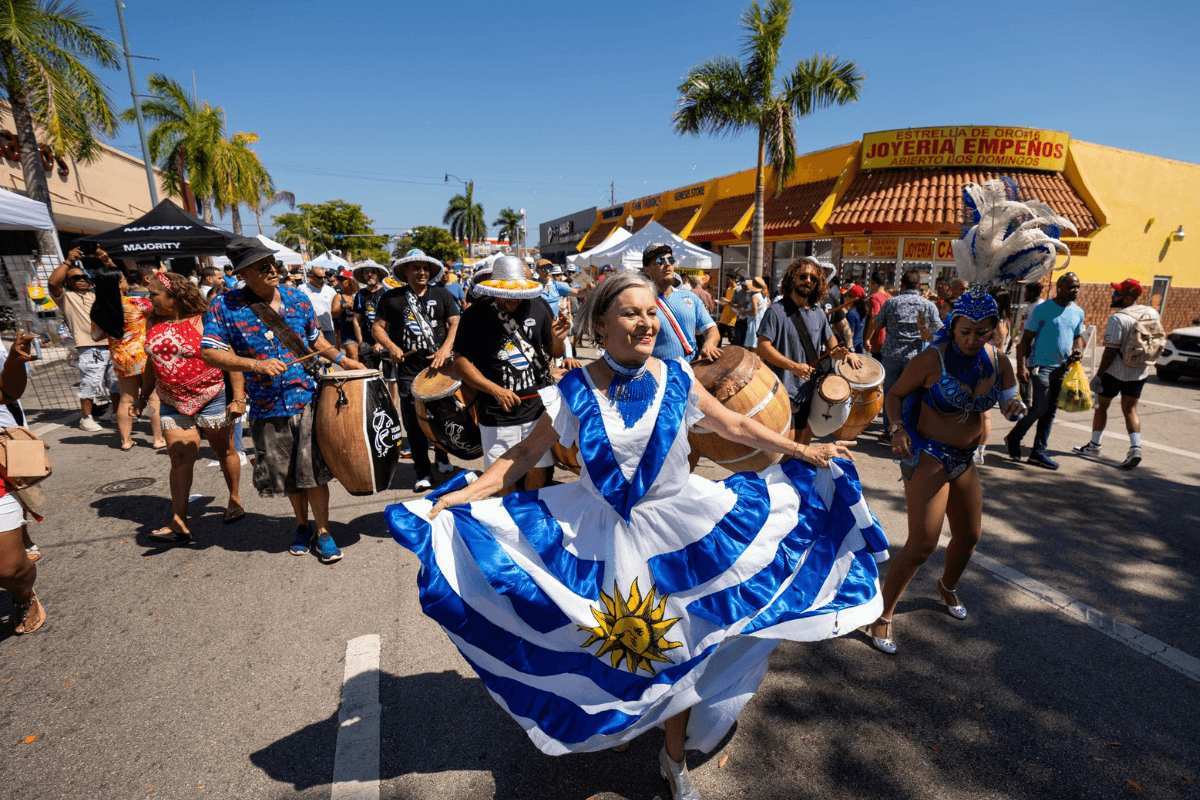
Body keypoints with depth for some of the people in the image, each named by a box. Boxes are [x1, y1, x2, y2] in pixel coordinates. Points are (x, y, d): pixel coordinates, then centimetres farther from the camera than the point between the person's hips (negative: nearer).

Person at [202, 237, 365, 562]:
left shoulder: (297, 298, 5)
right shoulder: (224, 307, -3)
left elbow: (316, 339, 17)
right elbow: (210, 353, -9)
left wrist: (342, 359, 3)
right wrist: (257, 365, -21)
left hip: (307, 398, 0)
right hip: (267, 407, 0)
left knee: (314, 468, -1)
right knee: (287, 475, 13)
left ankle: (322, 531, 15)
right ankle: (302, 525, 36)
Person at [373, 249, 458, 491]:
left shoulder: (441, 294, 9)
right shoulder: (392, 297, 6)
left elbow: (455, 323, 2)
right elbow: (377, 328, 7)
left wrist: (446, 348, -14)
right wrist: (391, 346, -13)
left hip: (440, 366, 1)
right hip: (409, 371, -1)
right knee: (414, 423, 1)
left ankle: (443, 457, 35)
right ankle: (423, 473, 12)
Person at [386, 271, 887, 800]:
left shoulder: (676, 379, -6)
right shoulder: (574, 391, -10)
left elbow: (735, 426, 6)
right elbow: (526, 453, -3)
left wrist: (802, 451, 4)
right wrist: (461, 495, -12)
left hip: (679, 527, 1)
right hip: (598, 535, 0)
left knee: (675, 642, 12)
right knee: (610, 642, 16)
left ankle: (674, 757, 41)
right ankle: (618, 721, 53)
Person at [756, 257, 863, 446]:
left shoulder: (818, 312, 12)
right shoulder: (776, 310, -8)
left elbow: (830, 339, 22)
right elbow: (763, 347, -16)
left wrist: (835, 352, -3)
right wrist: (794, 366, -24)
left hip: (809, 389, 7)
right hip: (783, 390, -7)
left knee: (804, 439, 16)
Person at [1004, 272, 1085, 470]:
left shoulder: (1078, 312, 11)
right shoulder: (1043, 310, -7)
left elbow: (1077, 336, 25)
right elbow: (1026, 338, -7)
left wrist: (1078, 350, 0)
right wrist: (1022, 366, -16)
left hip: (1063, 367, 6)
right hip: (1042, 365, -6)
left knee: (1051, 411, 7)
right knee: (1040, 408, -13)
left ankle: (1039, 452, 14)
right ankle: (1013, 438, 9)